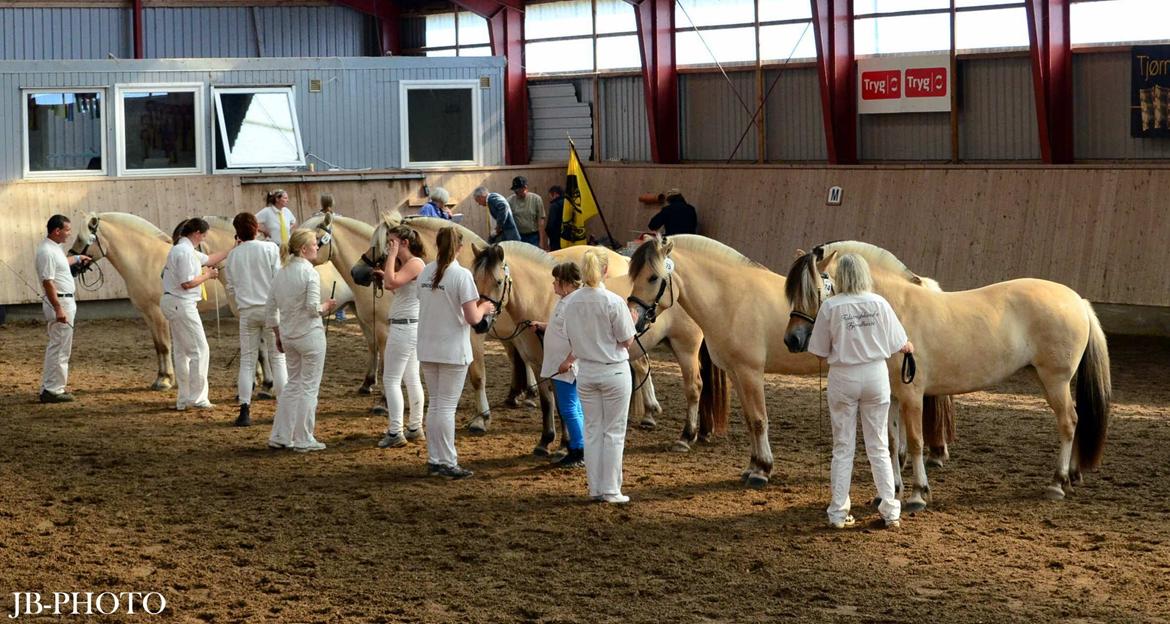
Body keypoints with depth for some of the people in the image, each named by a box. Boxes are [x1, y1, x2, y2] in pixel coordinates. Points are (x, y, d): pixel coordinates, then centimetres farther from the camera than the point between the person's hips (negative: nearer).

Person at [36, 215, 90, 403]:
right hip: (59, 302, -11)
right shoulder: (47, 251, -20)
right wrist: (58, 309, -29)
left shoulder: (54, 248, 12)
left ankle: (48, 388, 21)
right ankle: (53, 391, -3)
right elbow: (48, 282, -25)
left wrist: (77, 259, 51)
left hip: (66, 301, 11)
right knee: (60, 348, -6)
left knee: (56, 347, 15)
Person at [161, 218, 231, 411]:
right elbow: (187, 283, -23)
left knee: (182, 351, 14)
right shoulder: (185, 252, -17)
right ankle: (197, 397, -3)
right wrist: (207, 275, -8)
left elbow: (209, 259, 28)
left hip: (172, 305, 11)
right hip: (182, 305, -11)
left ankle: (184, 399, 18)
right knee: (200, 351, -5)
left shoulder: (185, 250, 16)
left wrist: (232, 250, 28)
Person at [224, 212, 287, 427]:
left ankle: (244, 411, -1)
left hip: (247, 311, 2)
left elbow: (231, 288, 8)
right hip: (270, 307, -2)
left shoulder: (233, 255, 3)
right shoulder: (270, 248, -6)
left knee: (247, 360, 6)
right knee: (277, 358, 6)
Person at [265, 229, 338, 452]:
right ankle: (303, 440, 8)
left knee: (293, 384, 18)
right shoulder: (309, 272, -14)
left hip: (288, 336, 7)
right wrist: (326, 306, 1)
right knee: (309, 387, 3)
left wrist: (278, 335, 17)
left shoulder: (281, 273, 6)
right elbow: (313, 308, -20)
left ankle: (279, 436, 16)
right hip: (309, 335, -7)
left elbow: (271, 308, 9)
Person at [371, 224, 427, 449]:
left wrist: (392, 255, -22)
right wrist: (385, 276, 5)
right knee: (411, 378, 15)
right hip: (409, 327, 11)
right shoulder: (407, 264, 14)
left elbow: (391, 283, -31)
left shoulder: (415, 263, -17)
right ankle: (415, 428, 21)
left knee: (391, 380, -8)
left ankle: (396, 433, -9)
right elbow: (395, 284, 19)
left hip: (405, 327, -11)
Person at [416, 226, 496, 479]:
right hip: (452, 351, -6)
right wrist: (483, 308, 4)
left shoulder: (425, 273, 4)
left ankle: (434, 460, 19)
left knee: (435, 405, 15)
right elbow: (472, 318, -18)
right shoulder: (461, 275, -15)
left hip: (427, 350, 6)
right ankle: (448, 464, 4)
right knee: (447, 407, -1)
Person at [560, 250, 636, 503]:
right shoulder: (613, 302, -18)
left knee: (592, 430, 12)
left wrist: (570, 360, 30)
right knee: (614, 431, 4)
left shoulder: (571, 302, -3)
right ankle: (611, 490, 6)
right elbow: (627, 341, -11)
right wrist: (632, 321, 8)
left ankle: (595, 488, 15)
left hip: (586, 372, 5)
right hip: (614, 371, -4)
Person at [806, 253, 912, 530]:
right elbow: (898, 344, 1)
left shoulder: (830, 306, -9)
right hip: (876, 375, 1)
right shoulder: (879, 303, -5)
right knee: (878, 446, 11)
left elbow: (819, 350, -4)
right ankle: (890, 511, 11)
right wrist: (909, 348, 24)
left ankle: (838, 512, 9)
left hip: (843, 377, -1)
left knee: (843, 448, 8)